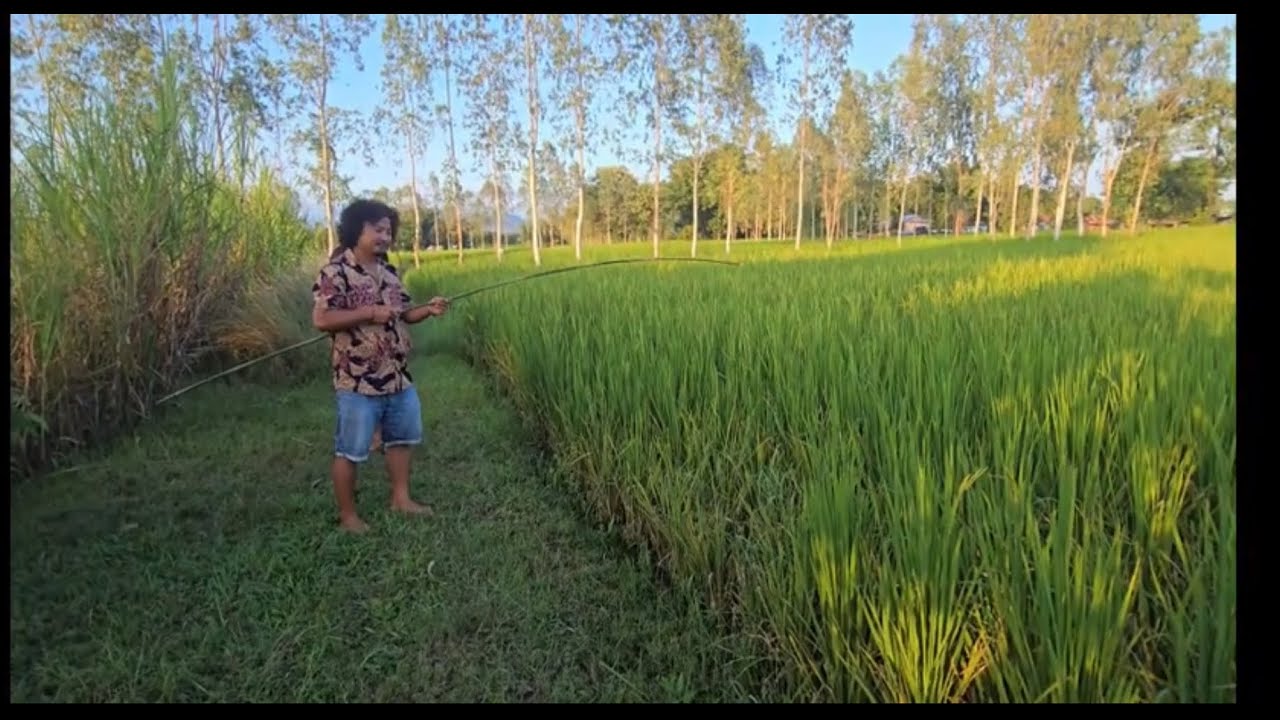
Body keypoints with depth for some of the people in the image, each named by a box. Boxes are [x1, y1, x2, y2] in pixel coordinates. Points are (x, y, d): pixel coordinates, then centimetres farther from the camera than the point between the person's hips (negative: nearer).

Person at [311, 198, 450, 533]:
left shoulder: (388, 271, 10)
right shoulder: (335, 271, -13)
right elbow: (321, 319, -21)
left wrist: (428, 310, -1)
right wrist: (369, 313, -23)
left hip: (399, 377, 8)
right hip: (358, 381, -8)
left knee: (401, 438, 19)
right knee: (350, 450, 5)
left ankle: (401, 498, 34)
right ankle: (347, 514, 19)